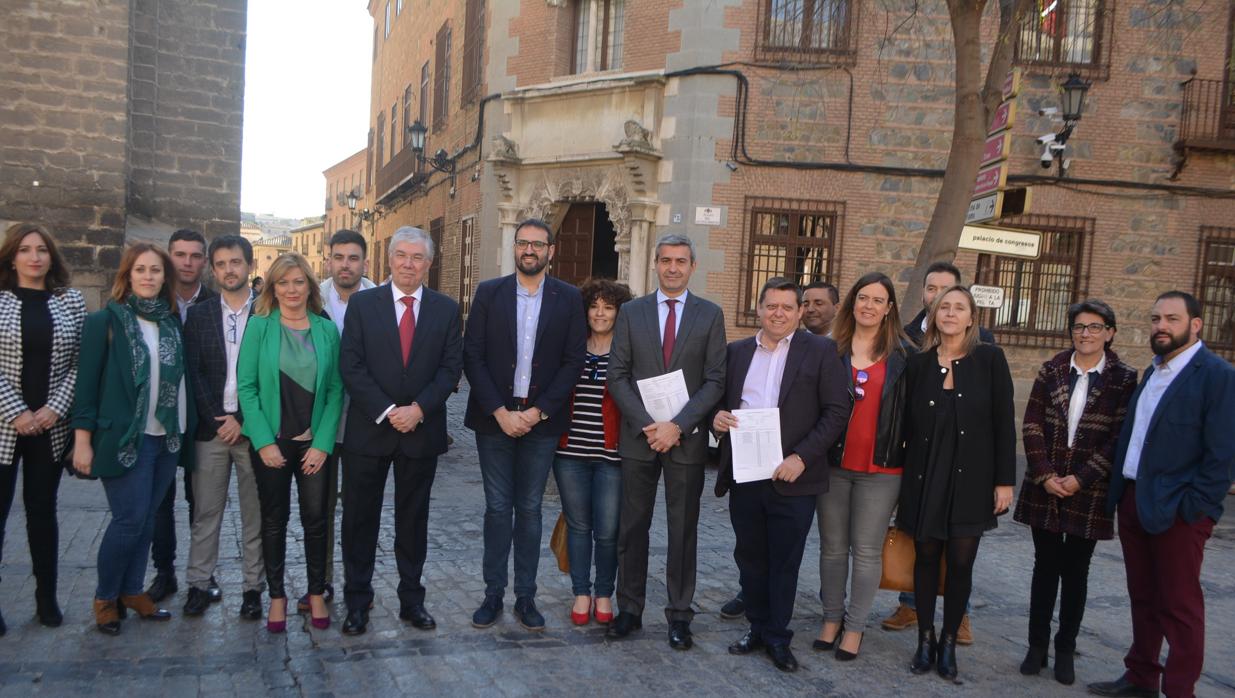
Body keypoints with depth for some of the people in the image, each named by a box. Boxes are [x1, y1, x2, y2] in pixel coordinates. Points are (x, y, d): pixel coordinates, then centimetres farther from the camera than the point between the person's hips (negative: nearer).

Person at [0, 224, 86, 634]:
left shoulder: (71, 301, 4)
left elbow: (79, 363, 2)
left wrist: (54, 408, -8)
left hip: (50, 426, 2)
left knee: (43, 511, 11)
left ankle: (47, 598, 20)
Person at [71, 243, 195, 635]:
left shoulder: (172, 321, 9)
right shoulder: (105, 321, -4)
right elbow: (87, 382, -6)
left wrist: (185, 431, 7)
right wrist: (83, 440, -10)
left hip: (167, 438, 5)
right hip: (124, 437, -4)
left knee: (147, 518, 11)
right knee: (130, 519, -4)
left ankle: (132, 590, 25)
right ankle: (105, 597, 15)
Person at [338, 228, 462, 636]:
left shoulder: (446, 309, 4)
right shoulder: (362, 304, 1)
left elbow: (451, 368, -1)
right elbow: (351, 367, -6)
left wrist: (418, 409, -14)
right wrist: (386, 412, -15)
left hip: (422, 430, 1)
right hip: (368, 429, -1)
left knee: (413, 519, 11)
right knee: (360, 518, 7)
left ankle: (412, 600, 24)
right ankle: (357, 602, 21)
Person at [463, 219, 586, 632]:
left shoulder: (569, 298, 2)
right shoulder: (489, 293, 2)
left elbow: (574, 360, -2)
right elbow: (472, 356, -2)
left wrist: (538, 411, -10)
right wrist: (500, 411, -11)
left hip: (541, 419, 0)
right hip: (494, 417, 0)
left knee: (530, 509, 8)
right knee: (497, 508, 6)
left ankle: (525, 597, 17)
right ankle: (493, 594, 17)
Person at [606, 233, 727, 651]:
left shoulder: (710, 315, 3)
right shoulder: (631, 313, 5)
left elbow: (714, 381, -3)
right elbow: (617, 376, 0)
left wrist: (677, 425, -14)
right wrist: (647, 424, -11)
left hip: (687, 439, -1)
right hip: (638, 436, 1)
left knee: (683, 530, 7)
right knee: (632, 527, 8)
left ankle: (679, 615, 19)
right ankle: (629, 609, 21)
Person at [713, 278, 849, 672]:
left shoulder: (820, 351, -2)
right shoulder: (737, 351, 10)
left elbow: (837, 412, -7)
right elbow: (723, 402, 18)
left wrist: (801, 458, -16)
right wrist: (717, 418, -6)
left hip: (791, 478, -4)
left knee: (784, 563, 7)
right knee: (749, 558, 14)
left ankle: (778, 638, 22)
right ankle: (757, 628, 30)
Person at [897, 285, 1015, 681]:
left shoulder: (990, 359, -2)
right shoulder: (917, 364, 3)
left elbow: (1004, 423, -3)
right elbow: (906, 425, 6)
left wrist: (1005, 480, -7)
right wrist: (897, 480, 4)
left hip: (971, 480, -1)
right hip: (925, 478, 2)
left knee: (961, 563, 5)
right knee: (926, 557, 9)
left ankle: (949, 643, 20)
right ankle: (925, 639, 22)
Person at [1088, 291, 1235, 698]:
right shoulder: (1152, 373, 14)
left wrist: (1192, 507, -16)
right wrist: (1119, 493, 9)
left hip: (1176, 511, -7)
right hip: (1133, 500, 8)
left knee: (1179, 605, 4)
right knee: (1143, 597, 16)